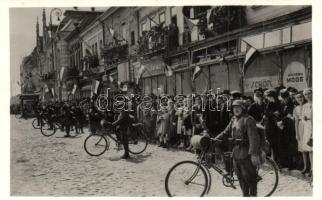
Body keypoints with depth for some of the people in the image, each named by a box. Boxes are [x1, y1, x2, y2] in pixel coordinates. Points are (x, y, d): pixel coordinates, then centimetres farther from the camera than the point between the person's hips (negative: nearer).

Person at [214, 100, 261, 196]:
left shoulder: (248, 119, -13)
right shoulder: (233, 120, 11)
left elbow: (253, 137, -20)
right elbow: (226, 132, 15)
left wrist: (254, 154, -27)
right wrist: (214, 139, 3)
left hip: (246, 153, -7)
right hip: (236, 152, 8)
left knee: (250, 177, 2)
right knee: (240, 177, 16)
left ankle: (253, 195, 15)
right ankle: (245, 194, 29)